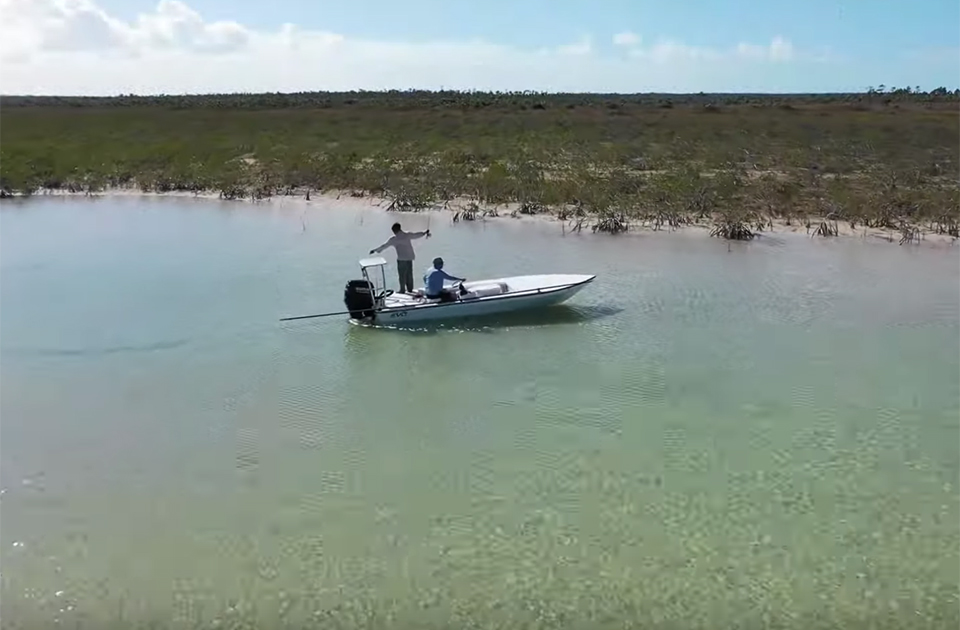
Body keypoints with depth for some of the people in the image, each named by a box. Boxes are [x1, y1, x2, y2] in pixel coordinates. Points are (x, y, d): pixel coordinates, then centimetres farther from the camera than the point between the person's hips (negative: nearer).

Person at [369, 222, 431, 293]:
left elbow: (384, 246, 0)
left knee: (402, 275, 4)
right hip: (410, 258, 5)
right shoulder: (407, 235, 2)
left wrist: (375, 250, 11)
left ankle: (403, 290, 7)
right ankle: (410, 289, 20)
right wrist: (425, 233, 35)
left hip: (402, 259, -5)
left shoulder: (393, 239, -6)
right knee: (409, 274, 14)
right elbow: (416, 235, 17)